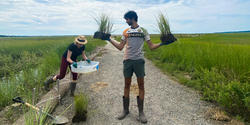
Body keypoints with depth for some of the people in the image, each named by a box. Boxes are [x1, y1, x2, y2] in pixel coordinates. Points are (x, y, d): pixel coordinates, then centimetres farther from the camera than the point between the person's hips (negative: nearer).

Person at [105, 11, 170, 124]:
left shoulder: (143, 31, 5)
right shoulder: (126, 32, 12)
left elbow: (151, 47, 4)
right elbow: (120, 47, 14)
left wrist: (162, 43, -11)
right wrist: (109, 39, 11)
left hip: (139, 60, -2)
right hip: (127, 60, 3)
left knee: (141, 85, 0)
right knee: (127, 85, 7)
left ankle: (141, 112, 13)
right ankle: (125, 110, 20)